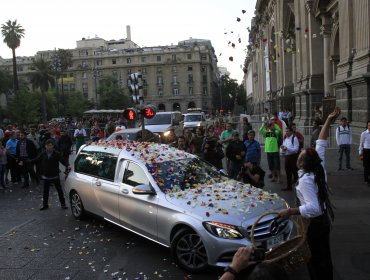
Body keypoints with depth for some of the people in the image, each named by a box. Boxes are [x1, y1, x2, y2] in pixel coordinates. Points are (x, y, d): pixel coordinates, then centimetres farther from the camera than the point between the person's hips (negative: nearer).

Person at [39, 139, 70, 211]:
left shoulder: (57, 153, -10)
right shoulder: (43, 154, -2)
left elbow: (62, 160, -15)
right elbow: (41, 164, 4)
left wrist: (67, 165, -30)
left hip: (55, 176, -2)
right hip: (46, 176, 2)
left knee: (59, 190, 4)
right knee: (45, 191, 11)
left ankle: (63, 204, 15)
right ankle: (45, 205, 25)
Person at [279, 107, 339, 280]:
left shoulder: (305, 180, -28)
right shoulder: (319, 167, -7)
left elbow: (313, 208, -35)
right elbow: (321, 144, 1)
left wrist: (290, 211, -30)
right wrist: (328, 122, 1)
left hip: (313, 223, -8)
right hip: (324, 219, 8)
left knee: (315, 260, 7)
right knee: (325, 257, 21)